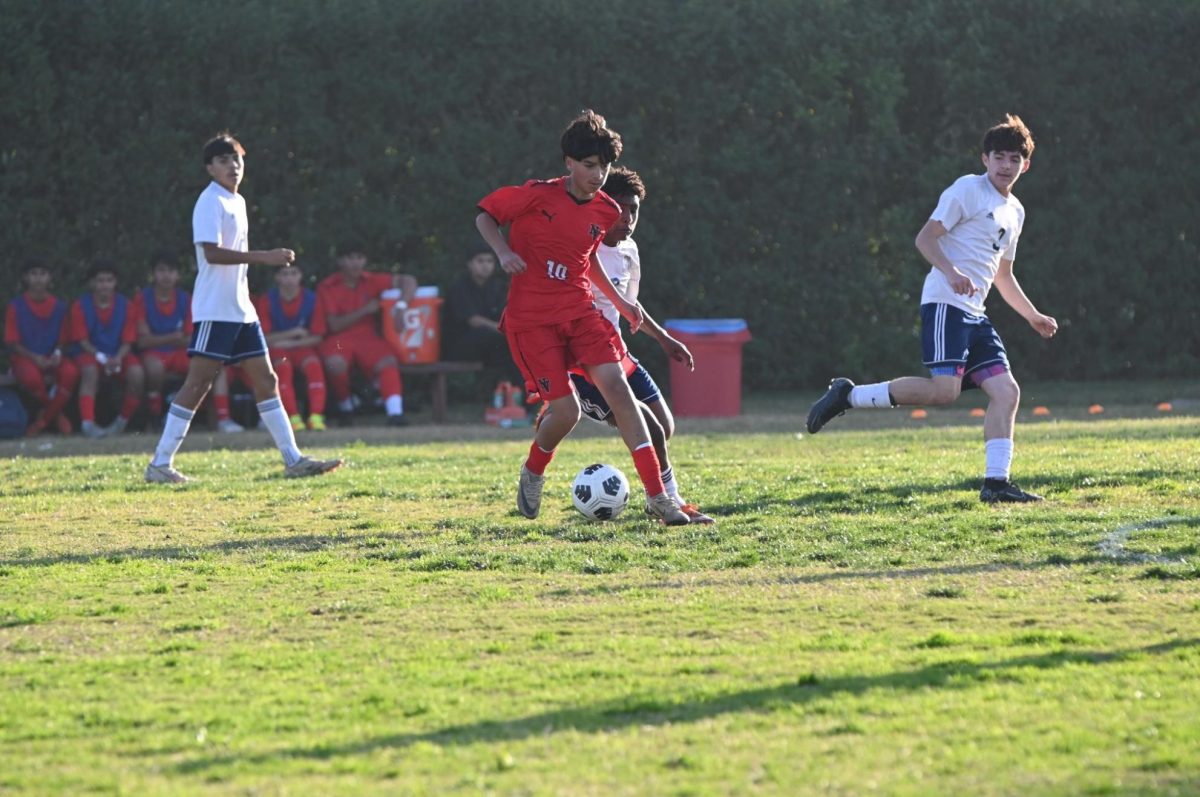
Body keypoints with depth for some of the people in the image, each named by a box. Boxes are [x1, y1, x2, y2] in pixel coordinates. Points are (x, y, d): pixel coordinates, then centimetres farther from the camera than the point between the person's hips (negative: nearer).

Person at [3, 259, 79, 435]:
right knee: (32, 376, -39)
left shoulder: (59, 306, 5)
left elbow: (63, 339, 11)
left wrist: (58, 353, -12)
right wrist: (34, 357, -18)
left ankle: (43, 420, -16)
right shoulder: (16, 306, -3)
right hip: (25, 358, -3)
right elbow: (12, 342, -3)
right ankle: (56, 414, -8)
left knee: (71, 371, -31)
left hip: (52, 359, 3)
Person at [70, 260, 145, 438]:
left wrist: (118, 358, -22)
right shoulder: (80, 306, -3)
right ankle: (87, 423, -46)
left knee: (137, 373, -30)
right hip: (92, 354, -2)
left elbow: (127, 341, -1)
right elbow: (82, 340, -6)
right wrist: (101, 357, -22)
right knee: (90, 370, -38)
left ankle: (122, 421, -10)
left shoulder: (126, 306, 1)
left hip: (118, 356, 2)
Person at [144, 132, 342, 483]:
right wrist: (264, 256, -26)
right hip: (214, 310, -9)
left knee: (265, 380, 7)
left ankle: (293, 460, 8)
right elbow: (212, 253, -23)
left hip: (241, 310, 9)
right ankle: (159, 464, -6)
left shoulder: (237, 202, 18)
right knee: (197, 385, -9)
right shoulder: (210, 202, -11)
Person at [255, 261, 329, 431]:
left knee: (313, 364, -31)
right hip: (277, 349, -1)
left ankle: (316, 416, -37)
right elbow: (264, 337, -8)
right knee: (283, 366, -34)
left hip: (302, 347, 1)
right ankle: (293, 417, -36)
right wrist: (292, 333, -16)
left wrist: (291, 344, -15)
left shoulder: (311, 299, -4)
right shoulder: (267, 300, -8)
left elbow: (317, 337, -2)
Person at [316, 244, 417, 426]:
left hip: (368, 337, 2)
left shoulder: (371, 281, 5)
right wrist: (365, 310, -13)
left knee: (388, 361, -29)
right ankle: (345, 404, -8)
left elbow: (408, 281, 3)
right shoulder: (327, 287, -3)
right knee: (335, 363, -36)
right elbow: (334, 325, -8)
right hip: (339, 340, -2)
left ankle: (395, 412, -41)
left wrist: (401, 305, -16)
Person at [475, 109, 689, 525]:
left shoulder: (605, 212, 5)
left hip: (579, 311, 4)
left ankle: (658, 496, -18)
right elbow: (485, 216, 1)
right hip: (531, 319, -4)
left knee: (617, 385, -15)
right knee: (566, 410, -13)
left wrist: (618, 299, 18)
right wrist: (504, 253, -17)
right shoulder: (537, 196, -11)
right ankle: (532, 474, 22)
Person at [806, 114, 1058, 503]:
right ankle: (848, 395, -11)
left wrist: (1034, 316, 31)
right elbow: (925, 238, -10)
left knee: (1006, 391, -4)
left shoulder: (1015, 212, 23)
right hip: (945, 303, -8)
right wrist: (951, 272, -26)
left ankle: (995, 482, -2)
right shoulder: (968, 189, -3)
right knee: (944, 389, -22)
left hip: (974, 314, 8)